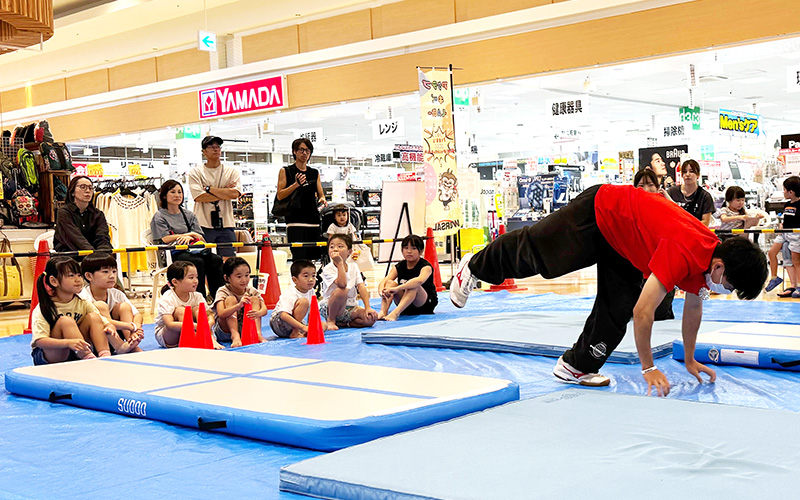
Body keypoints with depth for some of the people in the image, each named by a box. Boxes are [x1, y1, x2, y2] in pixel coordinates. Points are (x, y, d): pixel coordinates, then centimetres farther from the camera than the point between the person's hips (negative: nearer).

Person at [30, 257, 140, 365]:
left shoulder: (83, 304, 1)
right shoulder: (43, 309, -15)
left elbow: (104, 322, -4)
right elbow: (39, 341, -25)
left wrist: (110, 329, -30)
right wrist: (68, 342, -41)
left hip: (75, 354, 5)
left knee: (93, 317, -13)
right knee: (65, 321, -28)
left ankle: (105, 356, -31)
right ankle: (89, 359, -41)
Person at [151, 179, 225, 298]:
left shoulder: (189, 215, 25)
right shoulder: (159, 216, 11)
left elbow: (200, 237, 14)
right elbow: (165, 239, -3)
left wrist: (188, 238, -10)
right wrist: (190, 234, 0)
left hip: (192, 250, 5)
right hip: (174, 254, -5)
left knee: (216, 260, -27)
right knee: (197, 262, -37)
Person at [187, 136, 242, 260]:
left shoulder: (232, 172, 11)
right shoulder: (196, 172, 6)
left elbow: (235, 194, -6)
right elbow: (199, 197, -8)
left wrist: (208, 188, -5)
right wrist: (225, 192, -5)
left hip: (226, 226, 2)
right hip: (203, 226, -2)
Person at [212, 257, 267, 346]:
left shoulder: (251, 291, -1)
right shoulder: (222, 292, -14)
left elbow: (265, 309, -15)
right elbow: (221, 314, -32)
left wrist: (258, 313, -41)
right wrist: (238, 306, -50)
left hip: (245, 329, 4)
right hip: (226, 331, -3)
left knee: (255, 299, -11)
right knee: (231, 299, -23)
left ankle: (257, 333, -26)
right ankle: (235, 336, -36)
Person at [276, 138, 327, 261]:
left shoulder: (315, 173, 18)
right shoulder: (285, 171, 7)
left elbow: (321, 194, 19)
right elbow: (280, 196, 0)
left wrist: (322, 200, -5)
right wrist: (296, 184, -13)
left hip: (313, 219, 4)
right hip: (295, 220, -4)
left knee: (312, 258, 1)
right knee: (299, 258, -15)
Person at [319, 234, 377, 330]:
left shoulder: (353, 266, 6)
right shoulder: (328, 269, -12)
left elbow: (361, 287, -2)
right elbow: (342, 284, -30)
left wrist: (367, 307, -13)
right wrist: (340, 263, -26)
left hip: (350, 308, 5)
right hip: (330, 308, -5)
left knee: (371, 318, -20)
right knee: (342, 291, -36)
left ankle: (341, 323, -2)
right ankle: (331, 321, -14)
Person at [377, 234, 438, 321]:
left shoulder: (426, 266, -14)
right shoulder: (399, 267, 3)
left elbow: (420, 280, -39)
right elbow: (382, 282, -11)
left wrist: (397, 288, -49)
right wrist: (381, 291, -37)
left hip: (427, 303, -5)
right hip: (406, 307, 5)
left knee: (413, 286, -34)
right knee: (390, 283, -18)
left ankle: (395, 313, -56)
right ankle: (383, 312, -38)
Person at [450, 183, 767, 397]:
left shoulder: (710, 258, -11)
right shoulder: (684, 254, -38)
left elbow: (693, 308, 8)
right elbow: (643, 311, -37)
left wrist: (690, 360, 13)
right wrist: (648, 368, -28)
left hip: (623, 243, 8)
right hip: (598, 215, -8)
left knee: (618, 309, 1)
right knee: (533, 250, 7)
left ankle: (577, 366, 14)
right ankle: (474, 267, 31)